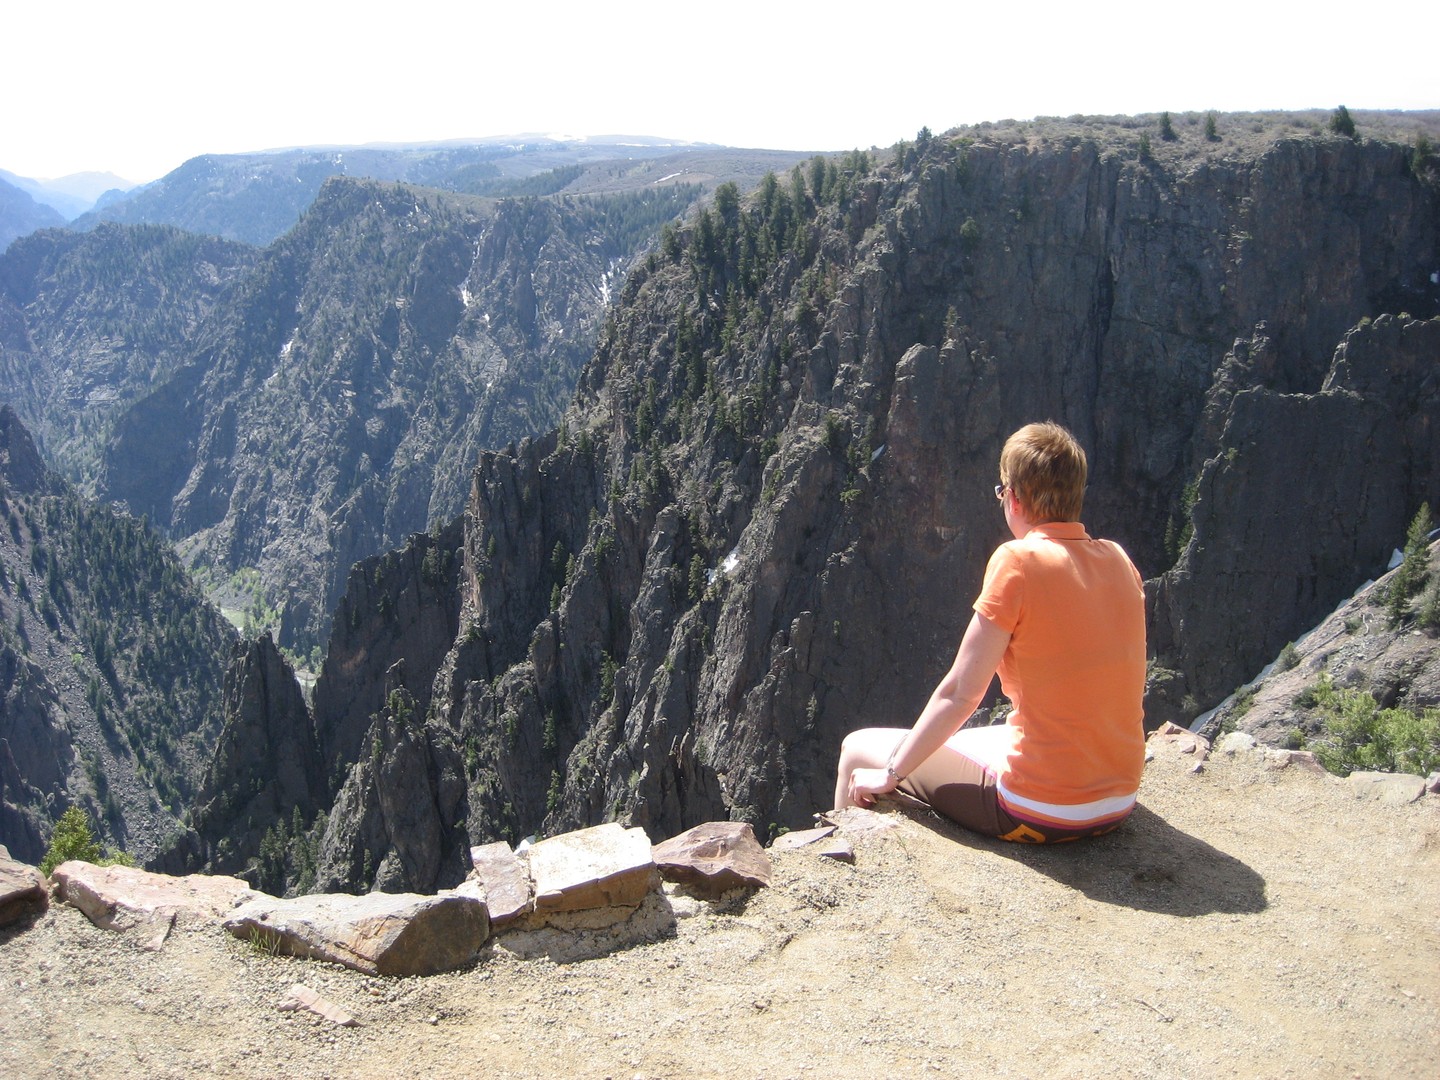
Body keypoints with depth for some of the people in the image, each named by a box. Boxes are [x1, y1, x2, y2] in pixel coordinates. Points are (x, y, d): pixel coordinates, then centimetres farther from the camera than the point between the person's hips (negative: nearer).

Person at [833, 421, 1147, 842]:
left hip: (1038, 815, -7)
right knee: (958, 740, 35)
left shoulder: (1019, 560, -17)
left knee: (858, 748, 11)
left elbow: (959, 694, -15)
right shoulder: (1119, 561, 2)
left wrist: (890, 774, -4)